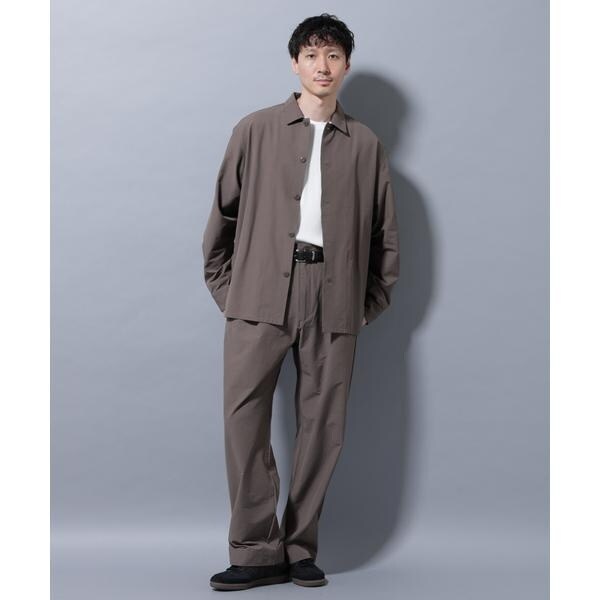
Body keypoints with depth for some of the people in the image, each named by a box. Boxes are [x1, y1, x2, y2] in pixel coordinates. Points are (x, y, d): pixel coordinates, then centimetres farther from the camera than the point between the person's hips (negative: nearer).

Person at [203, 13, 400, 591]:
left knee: (322, 424, 2)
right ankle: (256, 550, 0)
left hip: (334, 298, 1)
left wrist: (372, 302, 11)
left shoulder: (365, 144, 13)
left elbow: (385, 233, 16)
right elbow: (223, 214, 11)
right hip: (261, 290, -1)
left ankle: (299, 547, 13)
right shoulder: (256, 130, 9)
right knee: (244, 415, -8)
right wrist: (224, 287, 8)